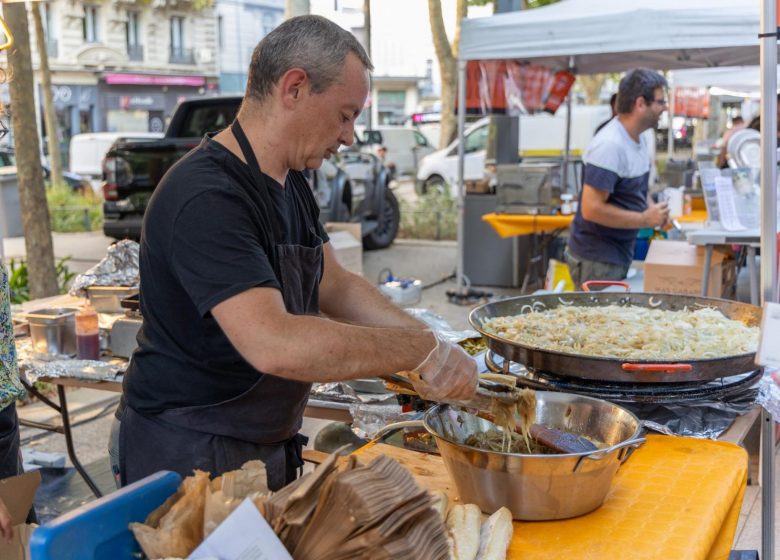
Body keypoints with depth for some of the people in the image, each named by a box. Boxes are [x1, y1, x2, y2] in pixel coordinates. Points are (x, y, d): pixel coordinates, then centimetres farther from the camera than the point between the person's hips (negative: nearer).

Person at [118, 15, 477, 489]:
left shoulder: (292, 183, 5)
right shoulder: (207, 197, -27)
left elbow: (335, 287, 9)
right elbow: (273, 345, -37)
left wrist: (435, 347, -5)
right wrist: (421, 350, -30)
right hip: (192, 456, -9)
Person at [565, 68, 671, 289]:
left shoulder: (639, 138, 7)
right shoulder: (609, 145, -23)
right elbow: (592, 209, -27)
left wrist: (653, 209, 2)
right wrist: (645, 219, -18)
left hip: (622, 254, 9)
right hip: (596, 261, -9)